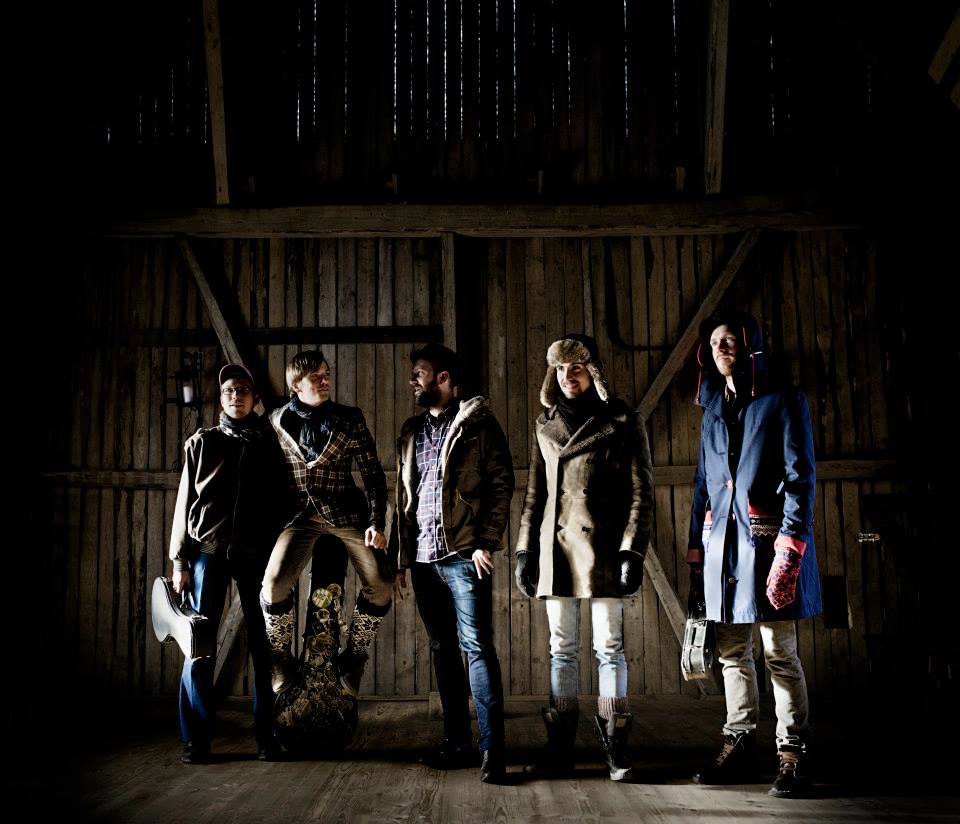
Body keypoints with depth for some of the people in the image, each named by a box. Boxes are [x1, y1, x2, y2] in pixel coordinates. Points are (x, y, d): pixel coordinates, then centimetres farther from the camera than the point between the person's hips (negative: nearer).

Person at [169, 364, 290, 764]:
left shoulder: (268, 444, 12)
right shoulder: (202, 443, 12)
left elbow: (281, 504, 11)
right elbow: (185, 503, 9)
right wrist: (179, 560, 3)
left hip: (256, 553, 0)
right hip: (208, 551, 0)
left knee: (263, 645, -1)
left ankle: (266, 736, 6)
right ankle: (197, 738, 3)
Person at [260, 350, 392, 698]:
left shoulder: (349, 418, 3)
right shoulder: (276, 421, 5)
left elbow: (373, 472, 2)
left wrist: (376, 522, -7)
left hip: (345, 511, 0)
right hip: (300, 513, 0)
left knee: (380, 585, -16)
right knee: (274, 582, -23)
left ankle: (351, 658, 9)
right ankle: (280, 660, 5)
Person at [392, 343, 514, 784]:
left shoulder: (477, 423, 0)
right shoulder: (411, 432, 18)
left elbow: (501, 484, -6)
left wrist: (486, 543, -15)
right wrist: (399, 559, 15)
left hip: (463, 556, -6)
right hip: (423, 558, 6)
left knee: (477, 647, -8)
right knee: (443, 650, 10)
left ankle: (491, 747, -5)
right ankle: (457, 742, 19)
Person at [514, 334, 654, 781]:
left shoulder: (621, 421, 0)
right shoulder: (545, 424, 13)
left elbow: (641, 492, -3)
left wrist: (633, 550, -11)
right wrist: (525, 550, 10)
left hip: (602, 544, -4)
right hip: (555, 544, 4)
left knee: (609, 646, -1)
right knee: (562, 648, 7)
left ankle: (616, 748, 7)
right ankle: (560, 748, 13)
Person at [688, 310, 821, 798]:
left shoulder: (782, 402, 0)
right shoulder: (714, 411, 17)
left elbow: (800, 477, -7)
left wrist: (790, 544, -17)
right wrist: (696, 548, 14)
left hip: (767, 538, -6)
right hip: (721, 539, 6)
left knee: (779, 652, -4)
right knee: (732, 651, 8)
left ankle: (792, 757, 2)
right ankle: (739, 748, 16)